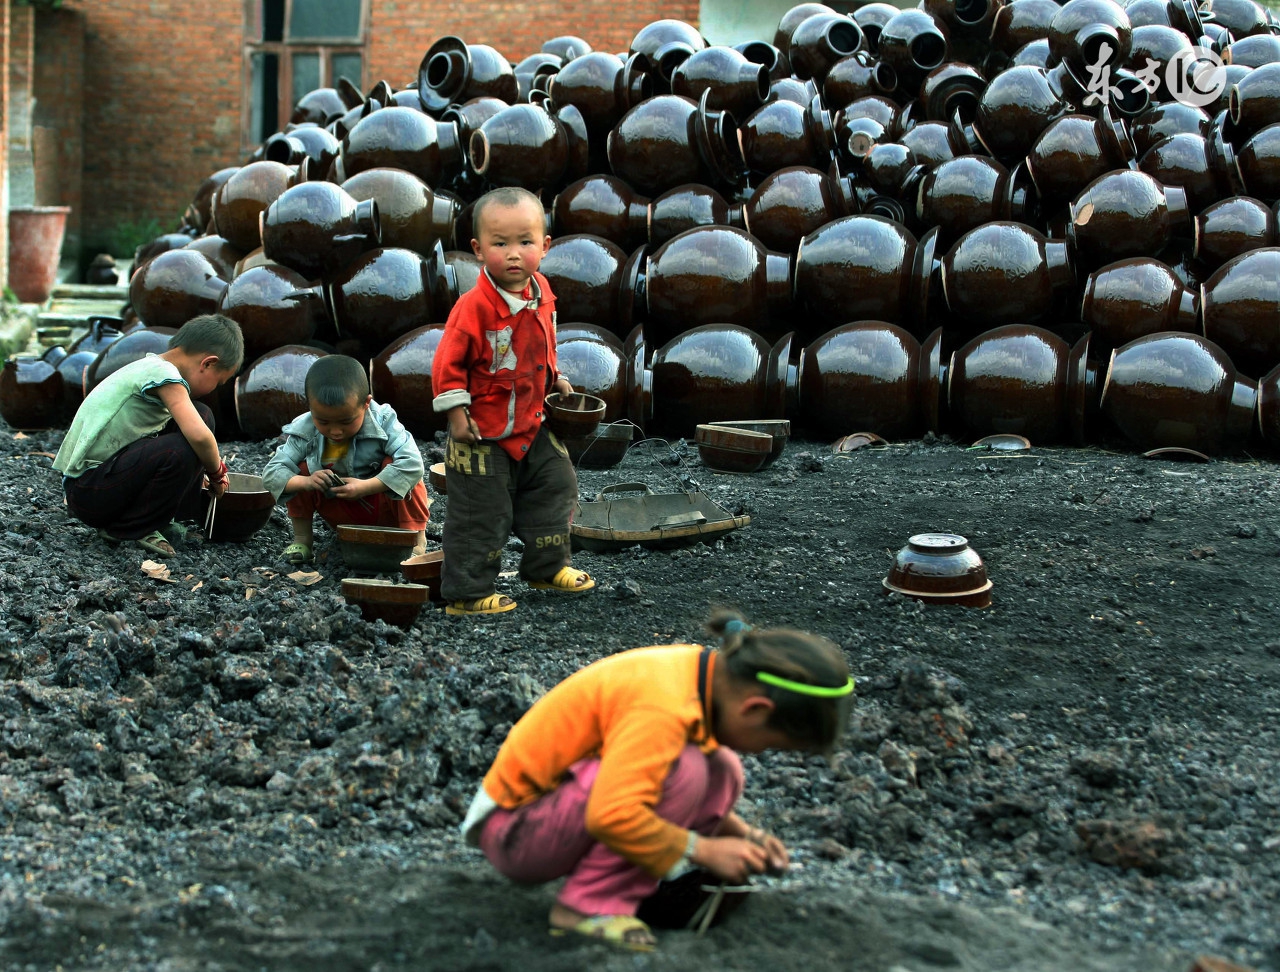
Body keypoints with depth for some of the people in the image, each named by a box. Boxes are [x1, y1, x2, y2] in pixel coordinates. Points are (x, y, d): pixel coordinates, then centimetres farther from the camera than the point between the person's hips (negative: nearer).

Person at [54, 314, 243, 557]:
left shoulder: (149, 365, 12)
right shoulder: (164, 373, -16)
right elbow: (199, 437, -28)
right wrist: (217, 472, -10)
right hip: (87, 491, -10)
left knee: (201, 415, 8)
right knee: (181, 451, -30)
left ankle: (163, 516, 11)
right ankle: (128, 529, -9)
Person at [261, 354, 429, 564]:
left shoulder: (382, 422, -26)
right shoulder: (303, 432, -19)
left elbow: (412, 464, -38)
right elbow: (271, 475, -20)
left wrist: (365, 486, -42)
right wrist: (306, 482, -40)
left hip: (387, 507, -2)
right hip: (343, 514, 3)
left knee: (393, 465, -30)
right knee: (301, 468, -15)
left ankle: (417, 537, -18)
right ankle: (302, 538, 0)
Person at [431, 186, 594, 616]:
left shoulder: (542, 293, -1)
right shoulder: (474, 306, -24)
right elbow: (449, 361, -20)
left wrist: (553, 379, 13)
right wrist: (457, 414, -20)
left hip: (531, 425, 8)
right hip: (483, 434, -7)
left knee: (556, 485, 18)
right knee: (481, 513, 0)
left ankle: (547, 566, 36)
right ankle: (466, 592, 12)